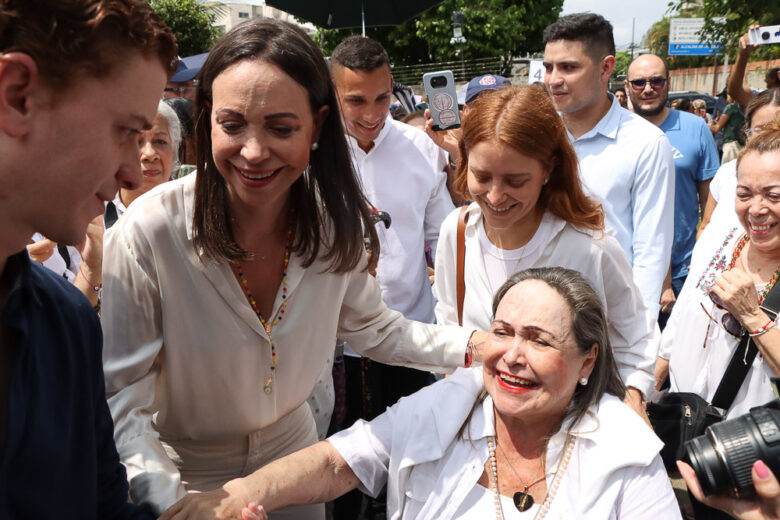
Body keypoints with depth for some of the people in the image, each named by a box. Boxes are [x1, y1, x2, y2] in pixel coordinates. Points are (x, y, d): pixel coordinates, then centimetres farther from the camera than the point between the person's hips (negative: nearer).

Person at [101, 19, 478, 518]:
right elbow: (119, 401, -23)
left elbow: (373, 328, 0)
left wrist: (478, 345, -10)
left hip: (293, 459, 4)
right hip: (181, 479, -3)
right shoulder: (147, 233, -28)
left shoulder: (334, 224, -15)